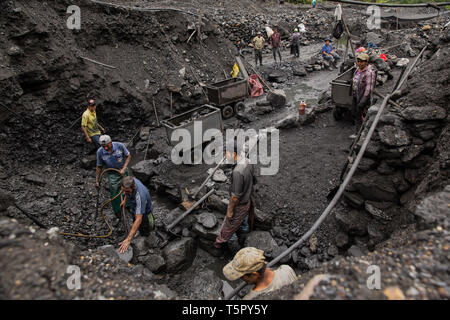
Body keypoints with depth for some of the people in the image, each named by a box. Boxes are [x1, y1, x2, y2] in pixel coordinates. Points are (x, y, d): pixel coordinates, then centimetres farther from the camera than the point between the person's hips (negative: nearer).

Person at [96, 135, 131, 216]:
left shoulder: (120, 146, -23)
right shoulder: (100, 152, -19)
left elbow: (128, 156, -9)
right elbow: (99, 166, -5)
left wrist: (124, 169, -19)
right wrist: (97, 180, -1)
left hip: (123, 172, 1)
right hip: (112, 175, 0)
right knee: (114, 195, 6)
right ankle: (117, 212, 30)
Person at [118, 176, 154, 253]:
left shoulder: (139, 196, -47)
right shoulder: (130, 181, -27)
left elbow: (139, 219, -48)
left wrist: (128, 240, -50)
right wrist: (125, 199, 13)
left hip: (143, 211, -6)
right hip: (132, 204, 7)